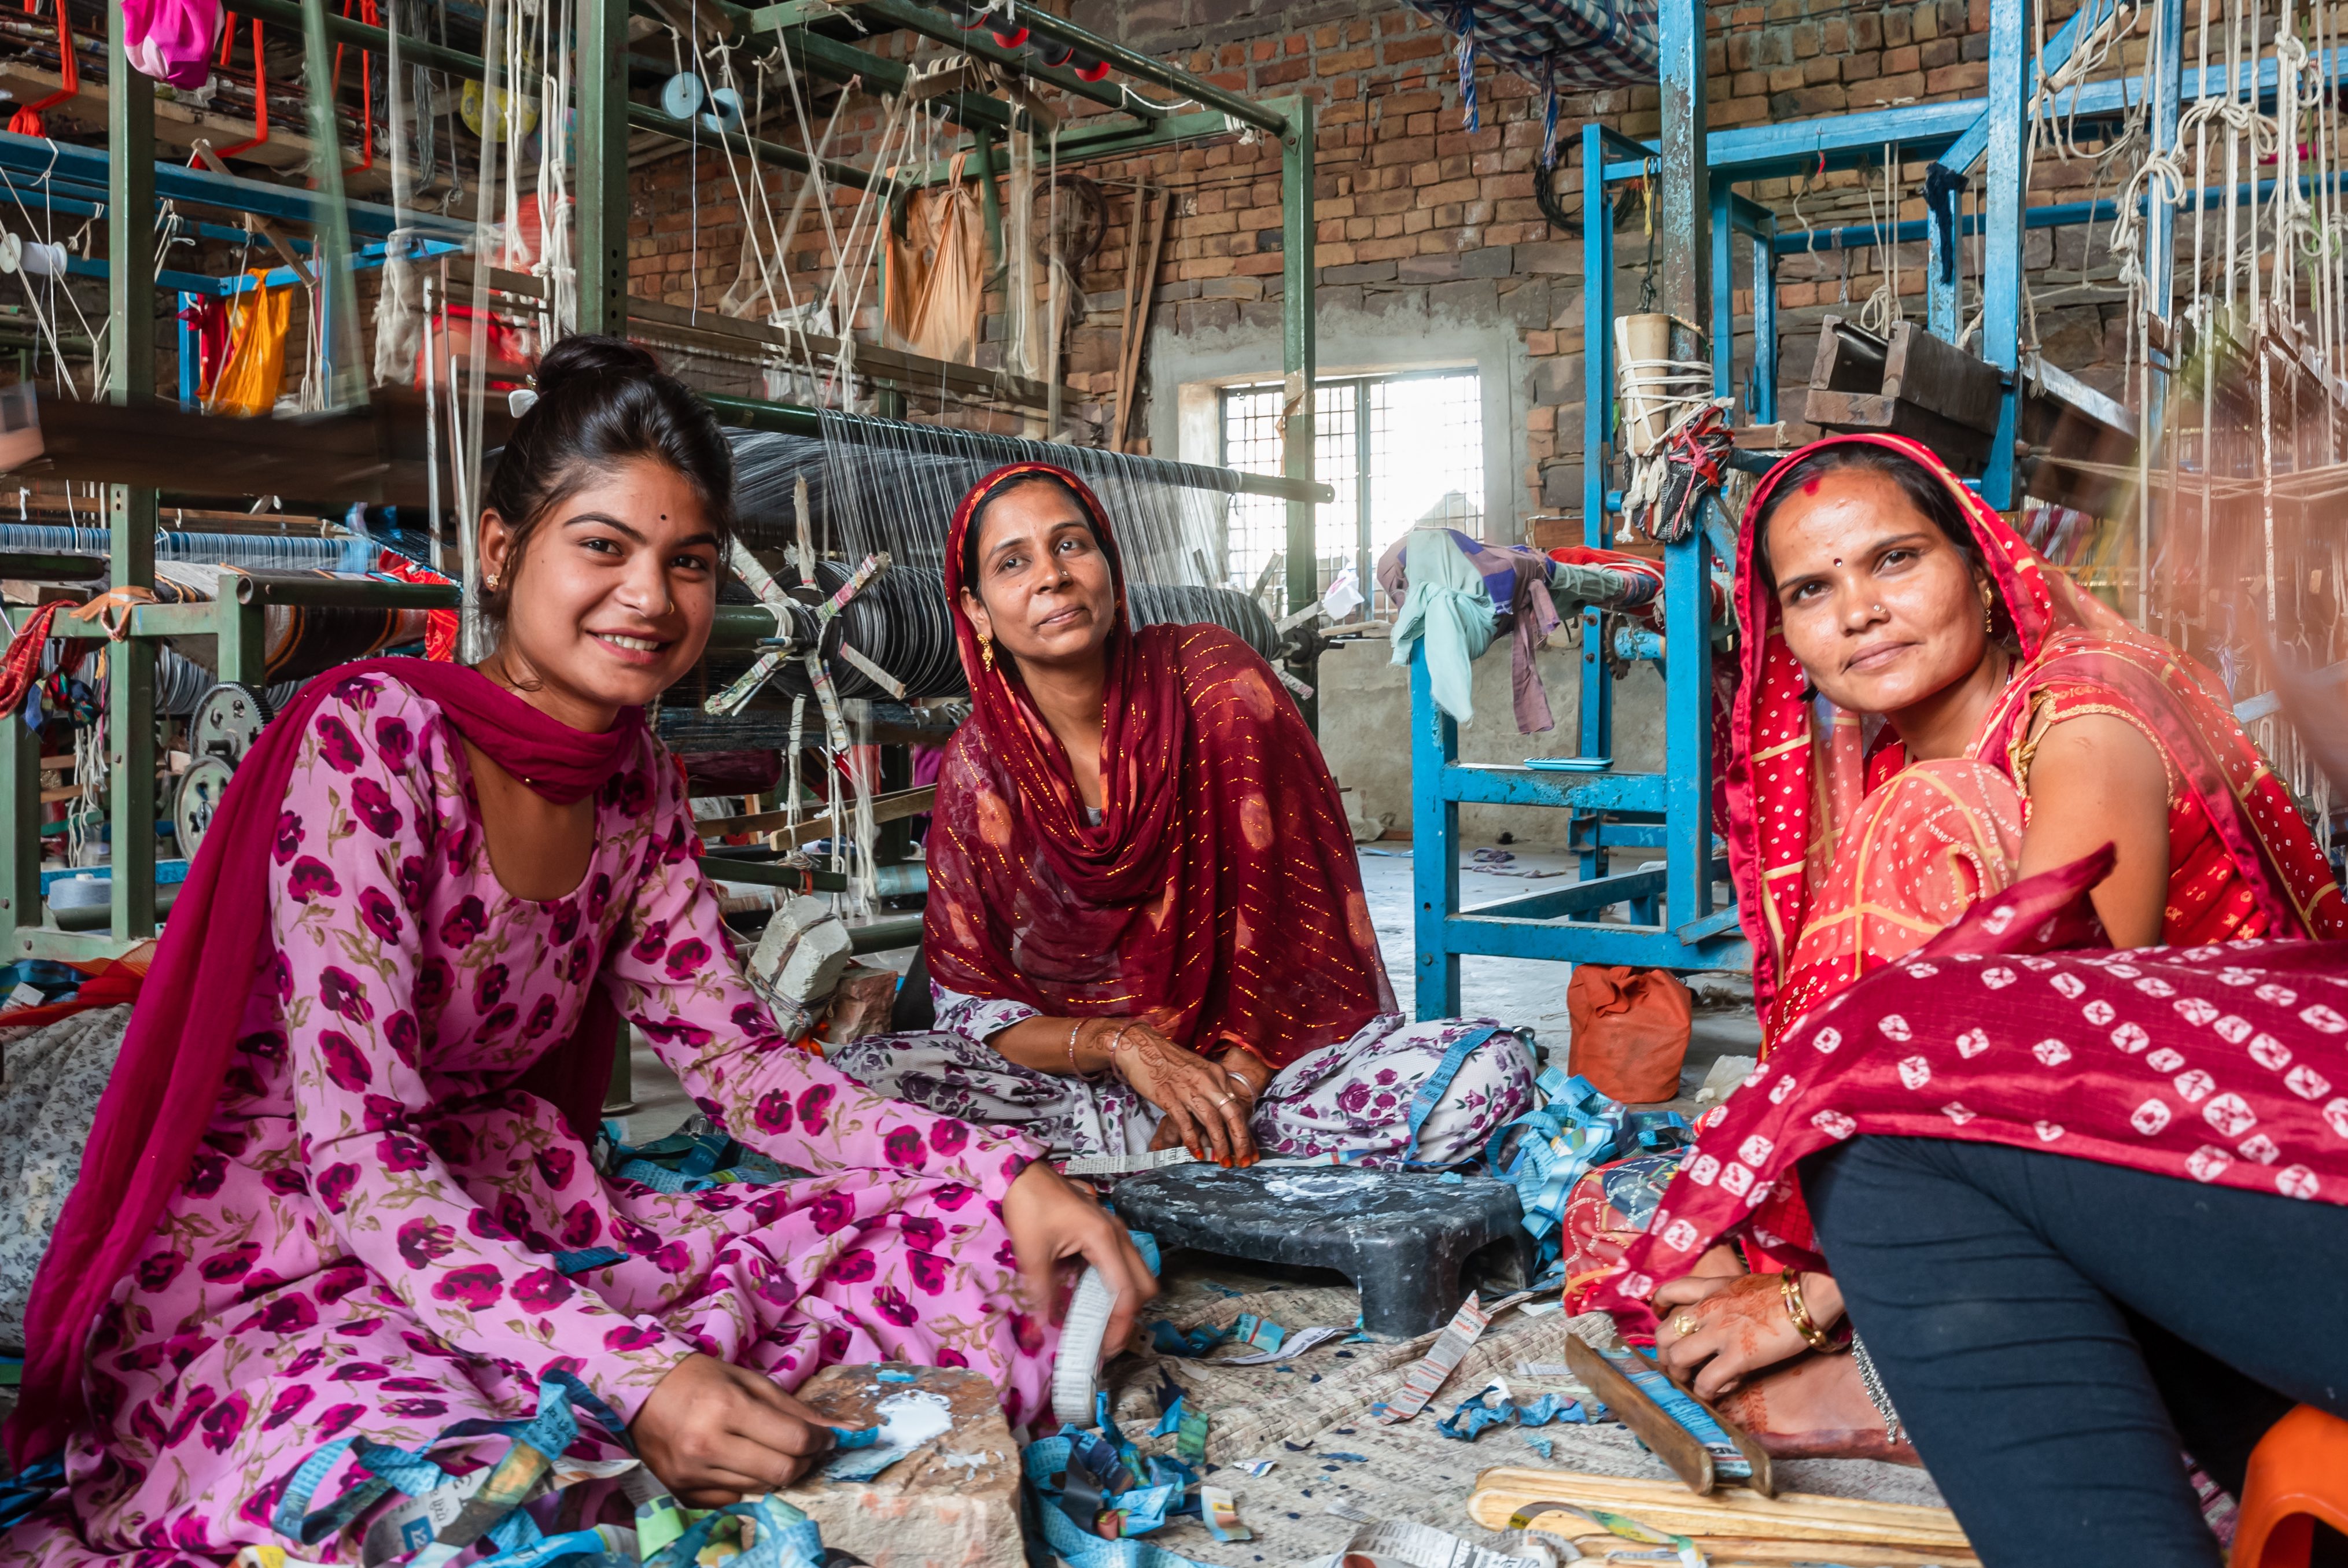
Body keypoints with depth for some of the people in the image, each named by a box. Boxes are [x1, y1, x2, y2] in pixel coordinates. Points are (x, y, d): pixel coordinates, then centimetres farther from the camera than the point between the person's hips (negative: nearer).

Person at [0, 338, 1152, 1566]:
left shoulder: (634, 783, 4)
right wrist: (641, 1377, -36)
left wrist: (1009, 1178, -10)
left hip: (511, 1236, 7)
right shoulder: (373, 738, -18)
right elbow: (356, 1156, -24)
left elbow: (743, 1065, 5)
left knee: (959, 1232, -8)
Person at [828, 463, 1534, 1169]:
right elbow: (971, 1006, -4)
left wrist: (1236, 1077, -16)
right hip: (1075, 1069, 1)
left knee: (1494, 1065, -27)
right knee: (857, 1073, -24)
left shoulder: (1212, 676, -8)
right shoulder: (979, 764, -4)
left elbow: (1308, 901, -8)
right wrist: (1120, 1044, -21)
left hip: (1273, 1052, 0)